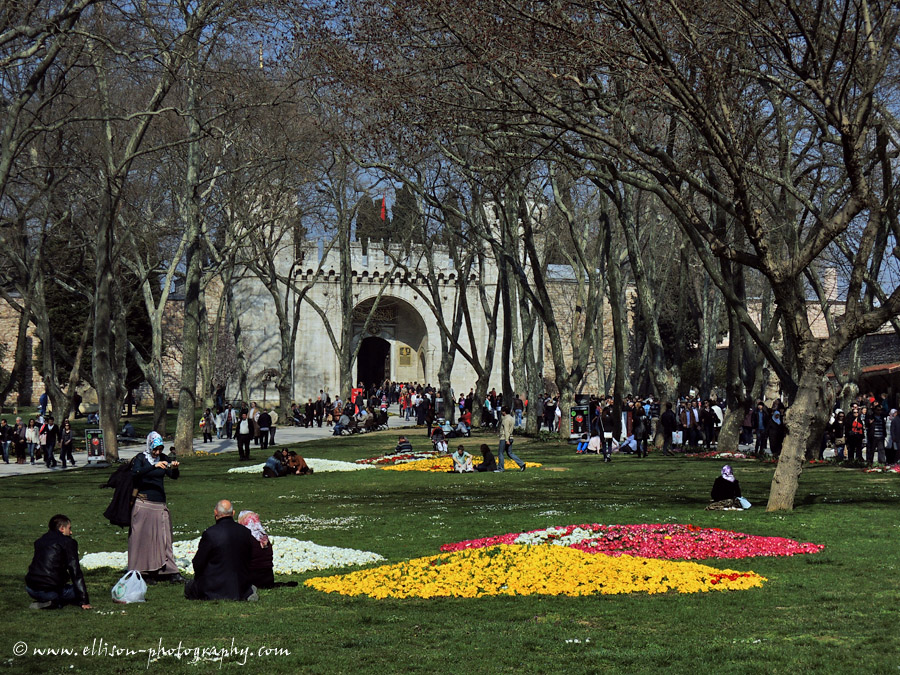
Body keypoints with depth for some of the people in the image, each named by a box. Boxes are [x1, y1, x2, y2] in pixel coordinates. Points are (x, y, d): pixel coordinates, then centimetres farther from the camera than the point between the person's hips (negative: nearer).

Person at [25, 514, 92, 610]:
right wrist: (84, 602, -3)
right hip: (49, 591, -6)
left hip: (30, 590, 6)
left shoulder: (39, 541, 18)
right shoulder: (68, 542, -1)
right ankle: (54, 602, -8)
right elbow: (76, 572, -4)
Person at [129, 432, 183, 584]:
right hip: (144, 504, -5)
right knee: (144, 537, -2)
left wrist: (175, 468, -23)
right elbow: (135, 474, -23)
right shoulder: (140, 458, -4)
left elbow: (174, 476, -1)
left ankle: (170, 572, 2)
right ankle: (145, 573, 3)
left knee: (164, 538, 4)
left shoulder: (163, 458, 9)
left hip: (160, 504, 5)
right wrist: (154, 466, -32)